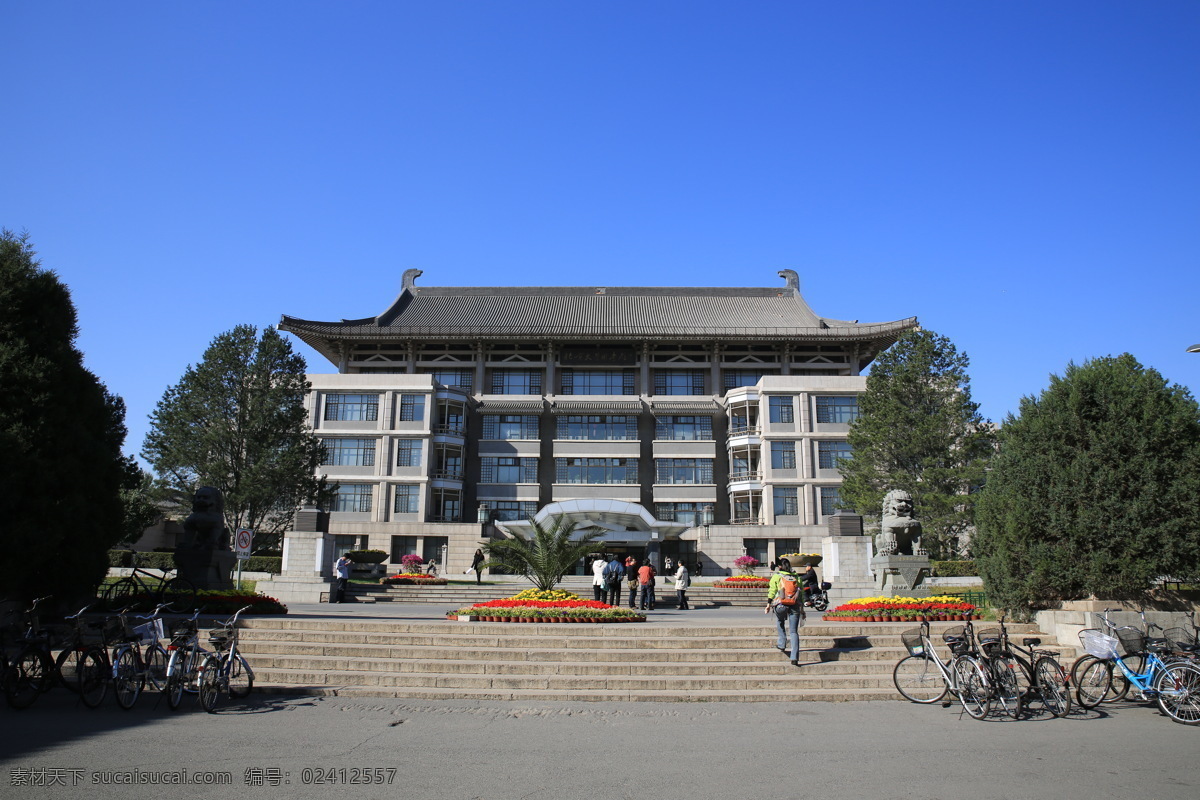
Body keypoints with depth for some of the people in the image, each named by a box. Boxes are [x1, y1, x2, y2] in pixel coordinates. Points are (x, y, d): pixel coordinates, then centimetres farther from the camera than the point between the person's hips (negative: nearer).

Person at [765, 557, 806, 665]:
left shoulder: (776, 576, 8)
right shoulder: (796, 577, 16)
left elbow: (772, 591, 0)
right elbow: (801, 593, 15)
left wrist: (768, 604, 2)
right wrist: (802, 609, 20)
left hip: (781, 604, -2)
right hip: (795, 605, 2)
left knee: (780, 622, 30)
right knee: (794, 632, 4)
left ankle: (782, 644, 23)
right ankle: (795, 657, -5)